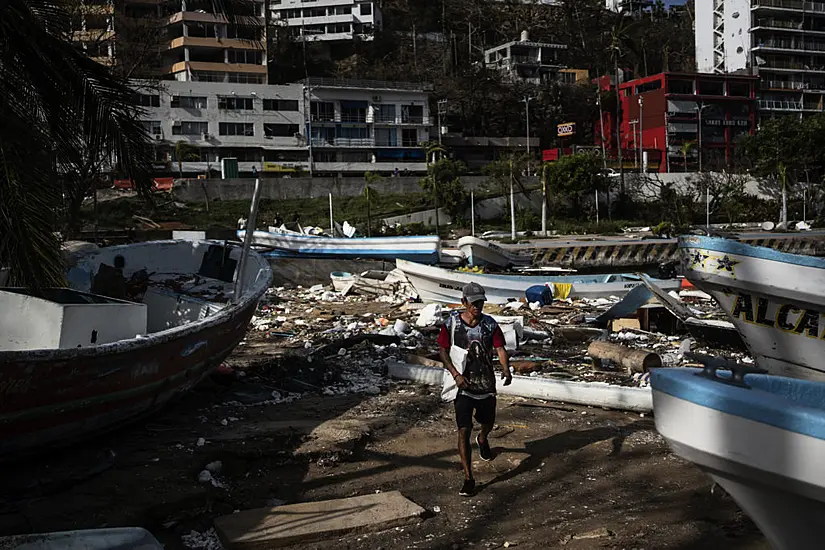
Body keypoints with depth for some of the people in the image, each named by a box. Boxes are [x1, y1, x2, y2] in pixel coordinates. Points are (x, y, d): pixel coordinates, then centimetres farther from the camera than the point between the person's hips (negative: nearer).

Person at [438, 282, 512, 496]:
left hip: (486, 384, 3)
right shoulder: (452, 323, -8)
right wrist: (456, 374, -18)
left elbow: (500, 349, -10)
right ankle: (468, 478, -7)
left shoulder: (490, 324, -3)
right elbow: (443, 351, -4)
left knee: (488, 423, 22)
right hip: (463, 385, -3)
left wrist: (506, 370, -30)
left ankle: (482, 440, 60)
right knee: (464, 430, -12)